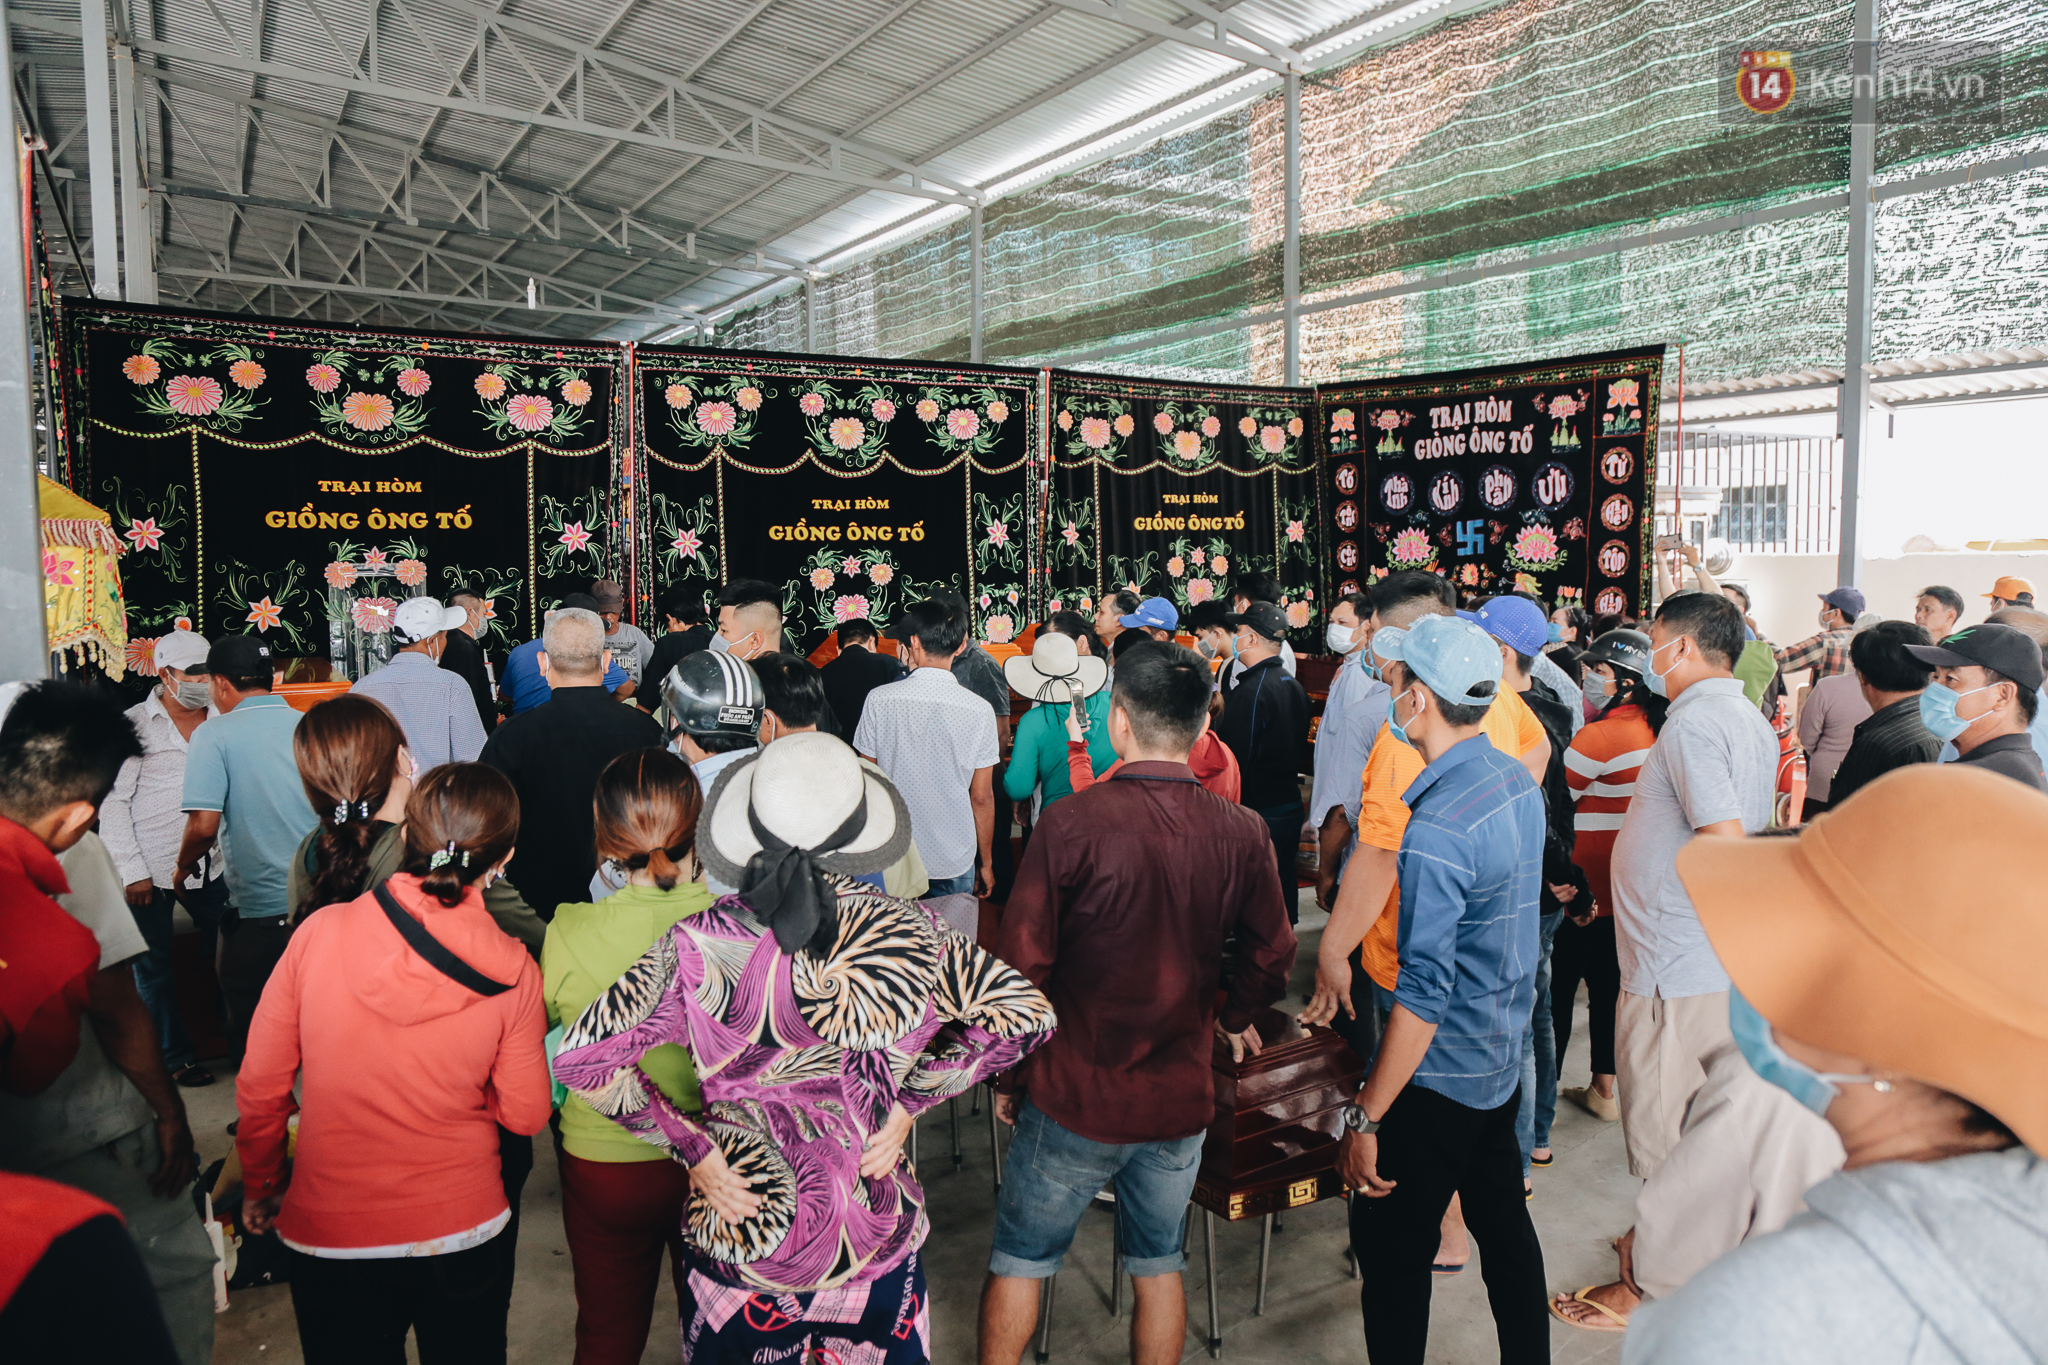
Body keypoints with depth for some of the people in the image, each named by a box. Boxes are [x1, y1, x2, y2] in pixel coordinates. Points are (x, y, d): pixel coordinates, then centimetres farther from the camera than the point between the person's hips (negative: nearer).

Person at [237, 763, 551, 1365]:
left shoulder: (319, 935, -16)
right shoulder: (512, 976, -17)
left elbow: (259, 1089, -5)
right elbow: (525, 1115, -6)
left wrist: (259, 1188, 12)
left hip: (327, 1236, 1)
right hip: (462, 1233, 0)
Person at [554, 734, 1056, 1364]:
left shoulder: (700, 945, -17)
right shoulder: (908, 933, -15)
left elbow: (581, 1057, -18)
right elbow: (1027, 1016, -11)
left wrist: (691, 1146, -9)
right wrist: (909, 1099, -7)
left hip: (740, 1234, 0)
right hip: (876, 1237, 1)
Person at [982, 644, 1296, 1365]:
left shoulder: (1070, 824, -20)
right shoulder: (1239, 833, -9)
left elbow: (1020, 966, -15)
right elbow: (1271, 955, 2)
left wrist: (1009, 1074, 0)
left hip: (1074, 1096, -3)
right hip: (1180, 1096, 3)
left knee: (1020, 1259, 17)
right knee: (1159, 1265, 21)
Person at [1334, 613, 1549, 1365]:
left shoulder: (1437, 828, -28)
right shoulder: (1518, 782, -1)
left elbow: (1424, 994, -28)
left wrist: (1365, 1115, -21)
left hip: (1441, 1077, -9)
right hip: (1504, 1057, 9)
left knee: (1389, 1246, 5)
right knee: (1504, 1225, 23)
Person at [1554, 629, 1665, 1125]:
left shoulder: (1598, 737, -21)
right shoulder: (1653, 732, 4)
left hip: (1581, 891, -8)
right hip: (1623, 890, 8)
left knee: (1556, 990, 4)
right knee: (1607, 986, 17)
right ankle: (1603, 1090, 28)